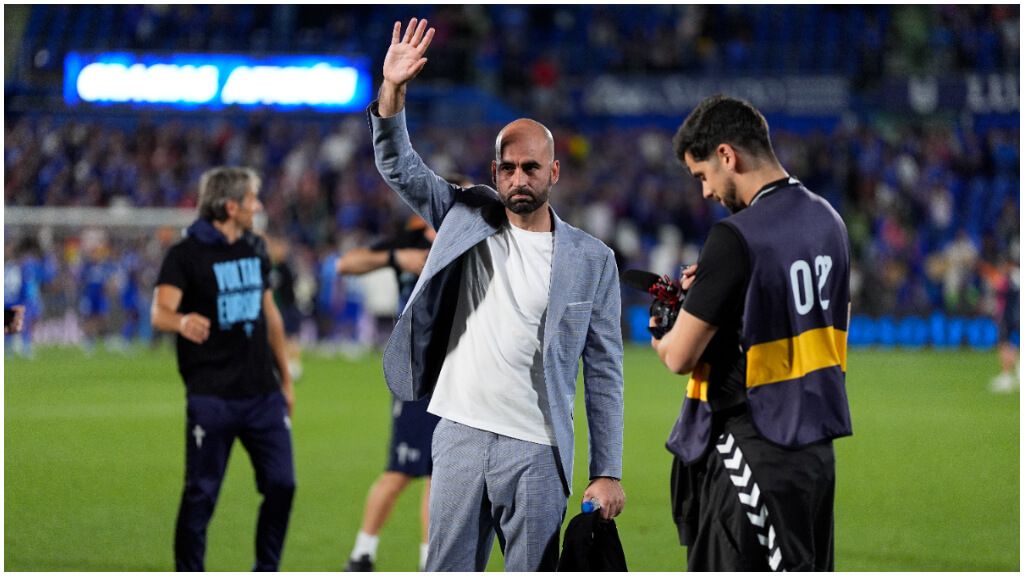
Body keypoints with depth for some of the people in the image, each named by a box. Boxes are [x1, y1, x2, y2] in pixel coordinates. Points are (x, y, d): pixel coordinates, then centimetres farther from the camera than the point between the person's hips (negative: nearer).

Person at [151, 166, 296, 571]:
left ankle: (267, 572, 17)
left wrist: (285, 379, 22)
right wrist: (183, 321, -45)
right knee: (201, 494, -3)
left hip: (262, 393, 6)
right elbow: (160, 312, -21)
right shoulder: (186, 254, -8)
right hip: (211, 397, -6)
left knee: (281, 484, 2)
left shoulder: (255, 249, 13)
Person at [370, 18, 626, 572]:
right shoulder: (468, 218, 9)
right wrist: (392, 91, -16)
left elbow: (604, 371, 2)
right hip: (460, 435, 2)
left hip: (536, 450, -2)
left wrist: (607, 472, -3)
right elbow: (400, 168, 2)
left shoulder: (592, 259, 2)